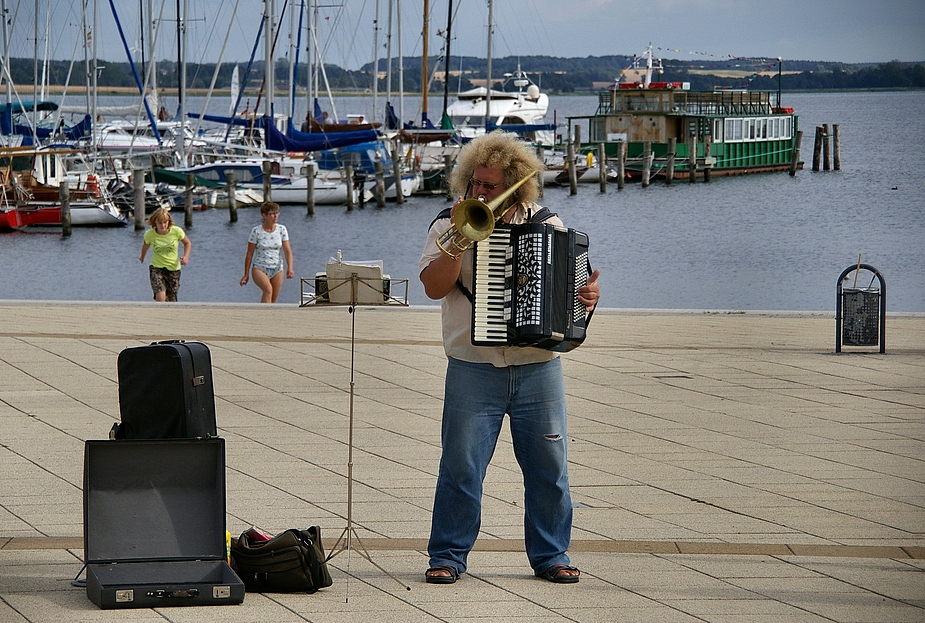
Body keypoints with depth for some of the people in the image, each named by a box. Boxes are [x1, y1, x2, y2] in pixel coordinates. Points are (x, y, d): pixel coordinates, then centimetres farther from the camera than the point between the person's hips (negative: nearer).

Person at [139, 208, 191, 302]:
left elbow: (187, 243, 6)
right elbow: (145, 246, 13)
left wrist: (186, 257, -12)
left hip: (173, 269, 1)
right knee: (160, 297, -23)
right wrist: (142, 257, 32)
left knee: (171, 301, 5)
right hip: (156, 268, -1)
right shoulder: (150, 234, -10)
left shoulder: (176, 231, -12)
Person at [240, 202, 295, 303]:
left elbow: (287, 250, -2)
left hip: (277, 269, 4)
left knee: (272, 301, 3)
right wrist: (246, 274, -1)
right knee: (268, 289, -32)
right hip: (259, 268, -4)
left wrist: (290, 268, -19)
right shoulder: (256, 231, -8)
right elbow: (249, 254, -2)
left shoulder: (282, 229, 1)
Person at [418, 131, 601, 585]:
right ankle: (448, 556, 7)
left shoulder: (546, 225, 7)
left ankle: (551, 556, 16)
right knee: (460, 466, -4)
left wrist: (588, 293, -8)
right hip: (472, 370, -2)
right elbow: (434, 286, -9)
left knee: (549, 467, 5)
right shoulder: (448, 227, 3)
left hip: (538, 369, 2)